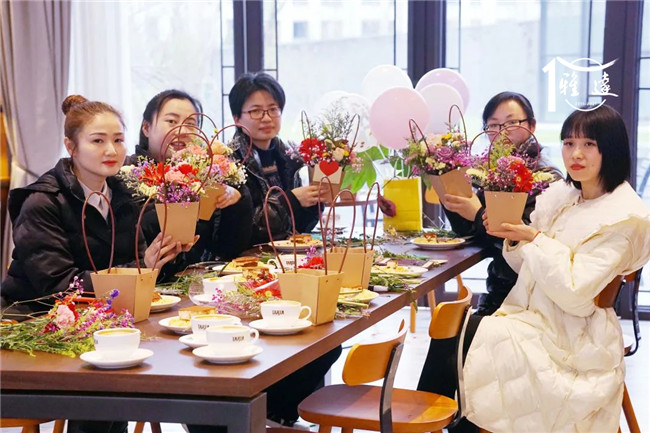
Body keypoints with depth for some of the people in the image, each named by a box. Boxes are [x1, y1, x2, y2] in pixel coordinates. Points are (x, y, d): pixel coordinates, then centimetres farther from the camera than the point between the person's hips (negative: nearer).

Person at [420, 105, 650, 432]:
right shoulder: (559, 195, 7)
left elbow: (573, 291, -20)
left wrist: (535, 238, -19)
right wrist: (513, 238, -7)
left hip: (569, 341, -7)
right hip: (529, 316, 7)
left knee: (457, 336, -19)